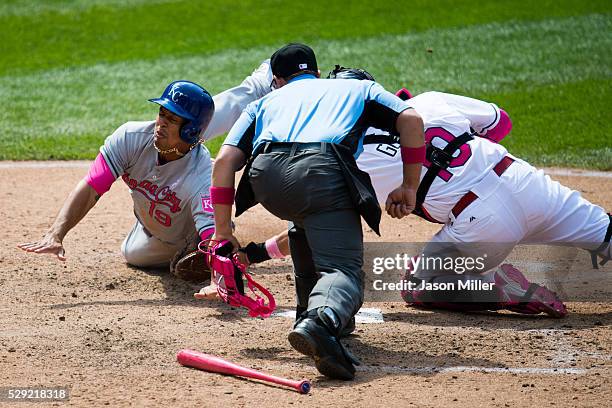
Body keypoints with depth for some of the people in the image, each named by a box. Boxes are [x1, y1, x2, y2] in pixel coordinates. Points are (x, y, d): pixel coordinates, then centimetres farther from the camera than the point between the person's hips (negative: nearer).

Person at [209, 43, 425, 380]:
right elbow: (410, 119, 19)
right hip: (323, 172, -3)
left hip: (266, 178, 3)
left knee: (306, 221, 35)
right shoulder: (358, 88, 37)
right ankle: (322, 320, -42)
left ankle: (312, 311, 30)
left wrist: (223, 232, 23)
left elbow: (225, 160, 21)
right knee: (344, 268, -10)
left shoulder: (265, 102, 37)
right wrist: (410, 187, 22)